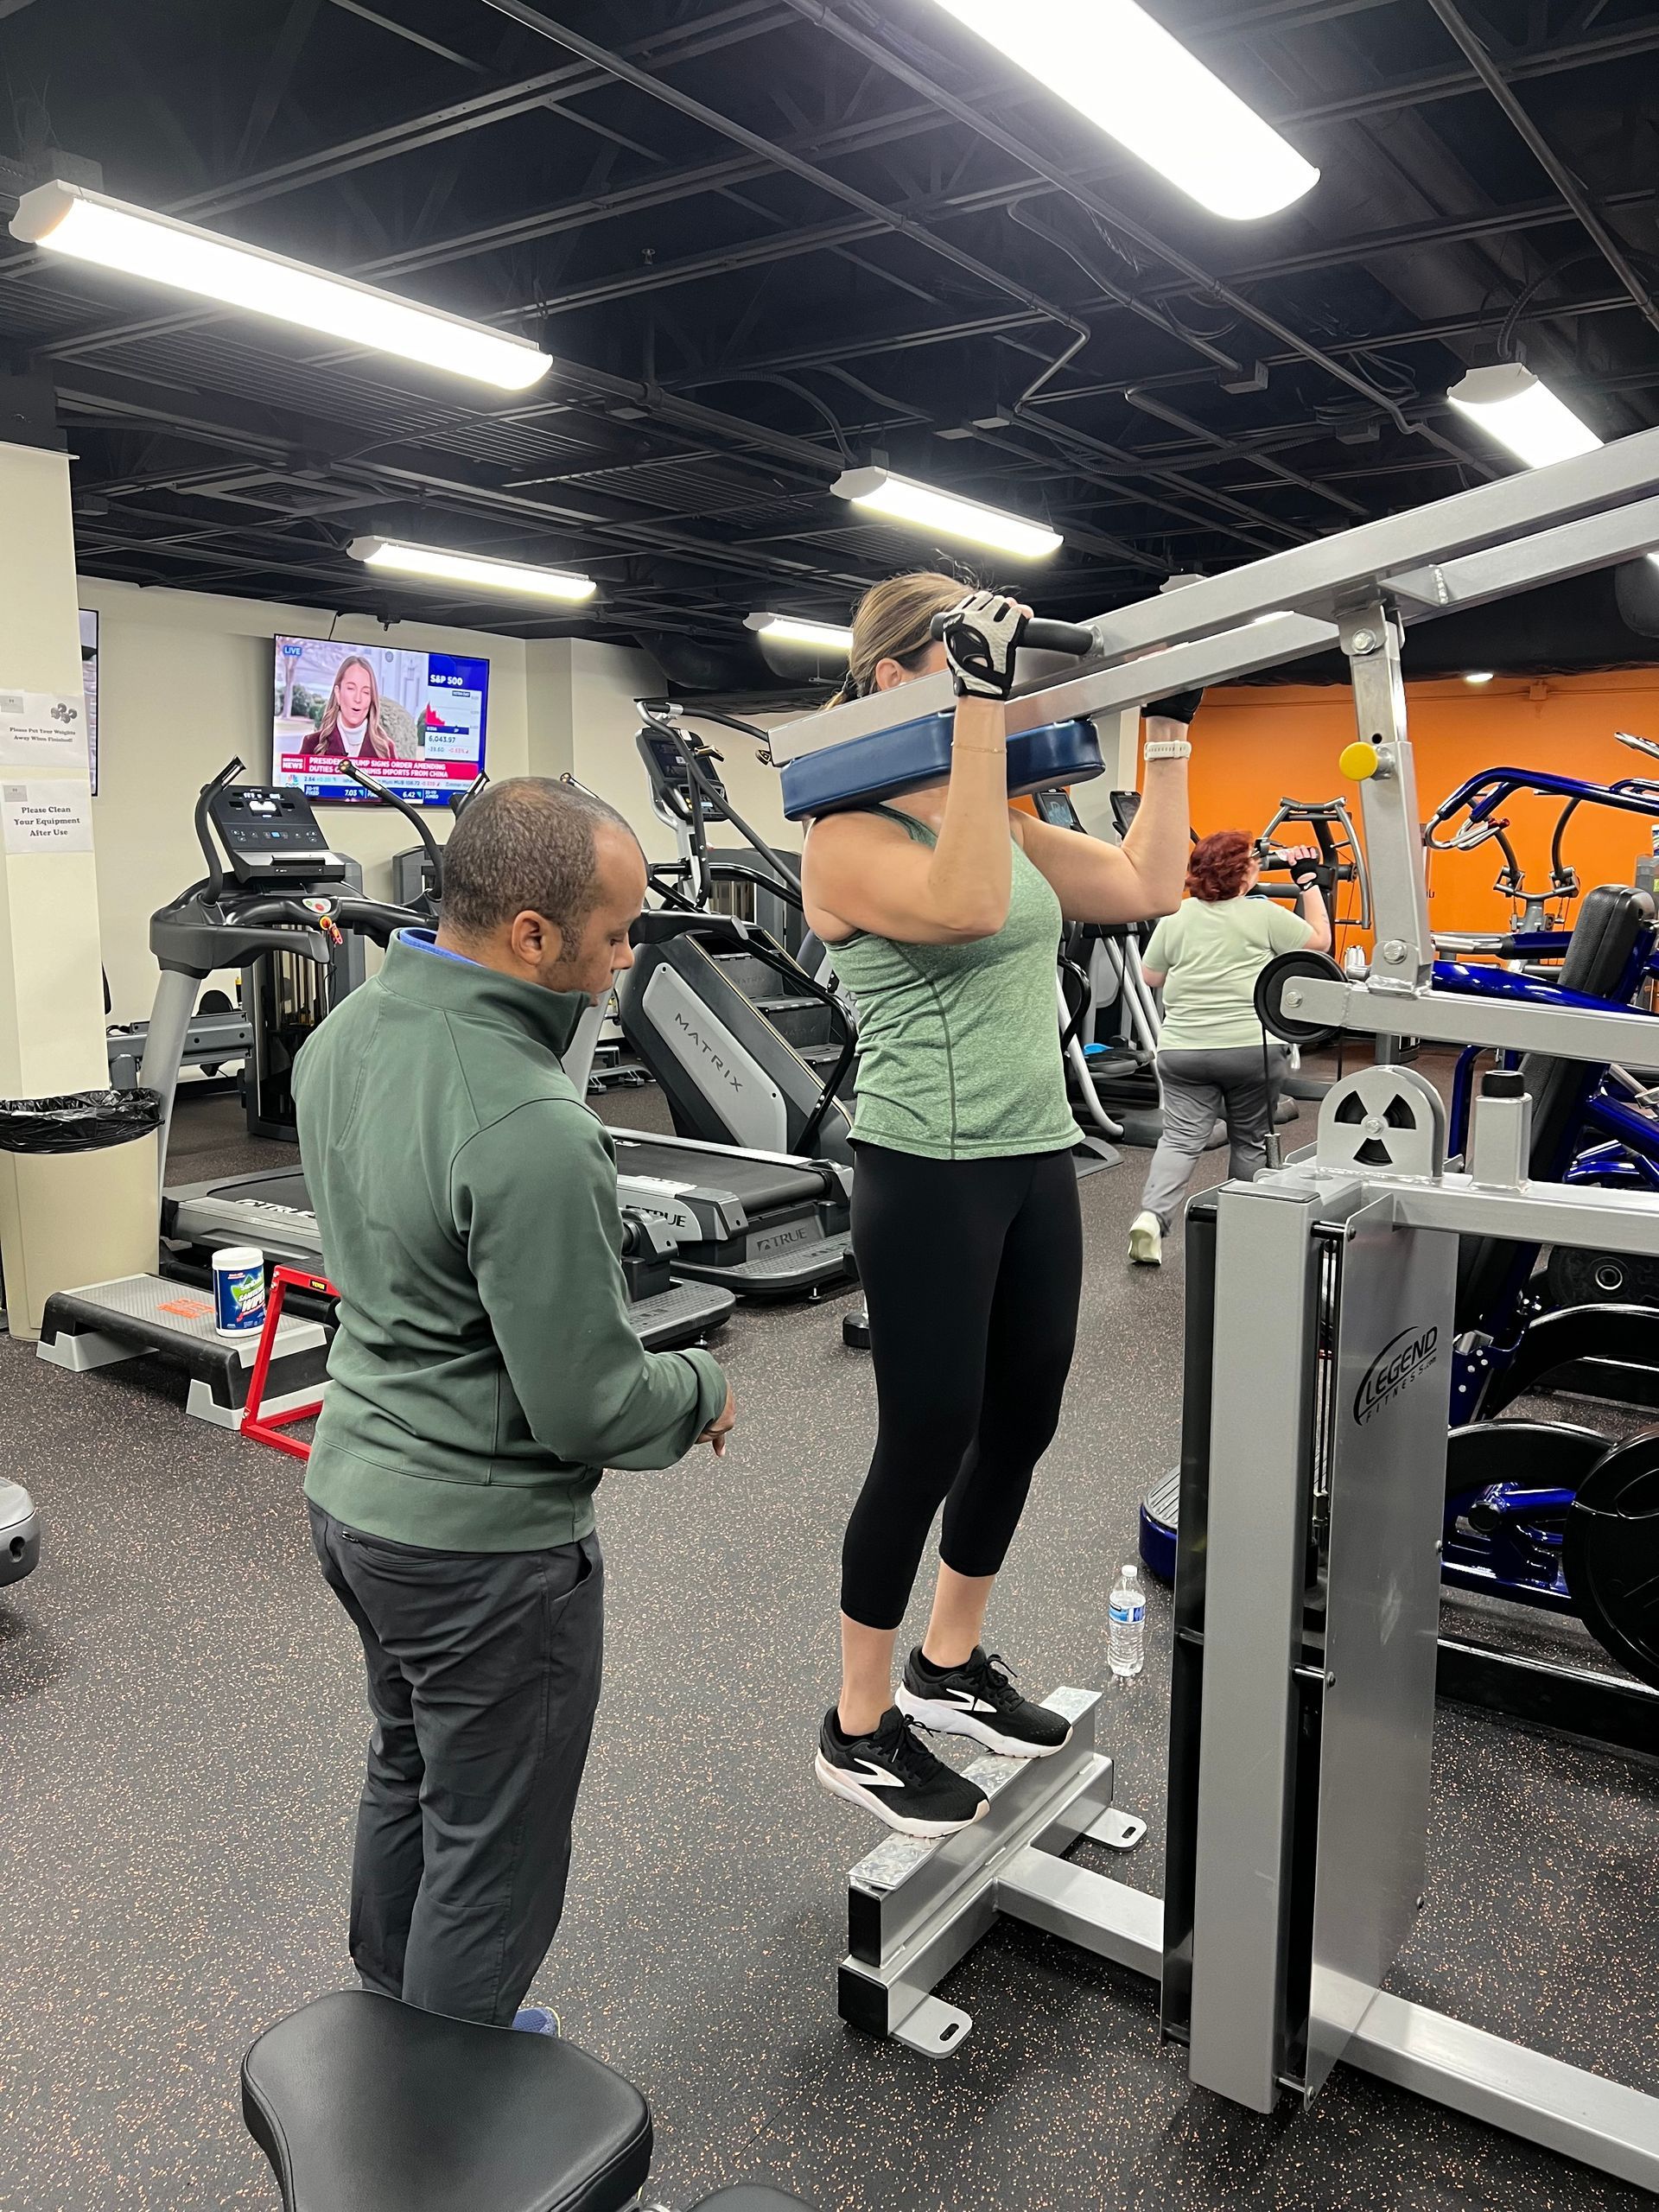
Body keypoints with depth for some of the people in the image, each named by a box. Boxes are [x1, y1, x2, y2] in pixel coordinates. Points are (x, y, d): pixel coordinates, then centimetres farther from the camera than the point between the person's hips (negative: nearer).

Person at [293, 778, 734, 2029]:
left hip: (353, 1488, 10)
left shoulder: (345, 1034, -2)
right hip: (483, 1542, -9)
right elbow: (587, 1407, -23)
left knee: (410, 1779, 28)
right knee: (493, 1858, 11)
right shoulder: (531, 1131, -31)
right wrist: (703, 1392, -4)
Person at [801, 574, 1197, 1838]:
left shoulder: (1002, 822, 11)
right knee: (928, 1443, 2)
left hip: (1037, 1160, 8)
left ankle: (949, 1666, 38)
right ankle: (860, 1729, 22)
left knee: (1020, 1425, 16)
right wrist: (980, 702, -30)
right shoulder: (849, 832, -12)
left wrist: (1169, 727, 11)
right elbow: (964, 905, -32)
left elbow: (1149, 887, 9)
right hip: (931, 1174, -8)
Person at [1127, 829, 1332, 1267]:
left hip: (1183, 1048, 2)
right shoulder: (1264, 914, -4)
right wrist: (1309, 880, 14)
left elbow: (1152, 977, 10)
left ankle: (1152, 1215, -19)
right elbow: (1319, 941, 8)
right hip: (1253, 1048, -2)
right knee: (1250, 1140, 14)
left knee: (1181, 1137, 1)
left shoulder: (1177, 916, 3)